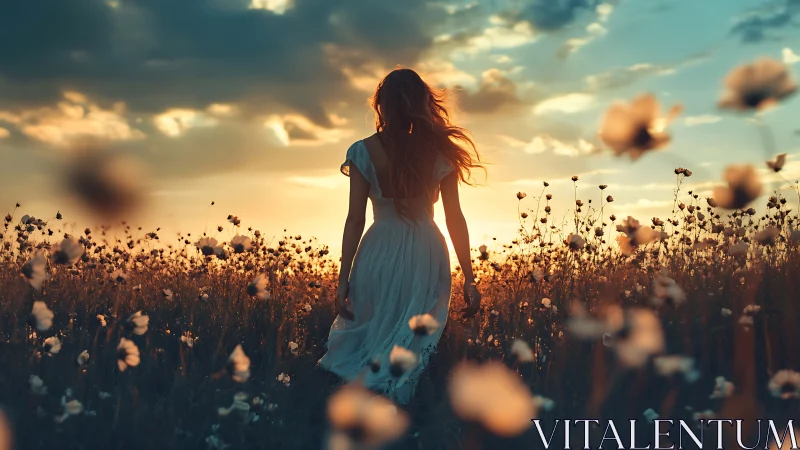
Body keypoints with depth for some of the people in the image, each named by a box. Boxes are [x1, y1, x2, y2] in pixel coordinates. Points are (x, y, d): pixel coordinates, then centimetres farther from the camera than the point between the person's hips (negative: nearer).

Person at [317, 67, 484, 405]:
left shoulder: (365, 152, -7)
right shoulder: (440, 151, -4)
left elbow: (355, 219, -9)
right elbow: (455, 218, -5)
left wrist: (343, 279, -4)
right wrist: (469, 279, 0)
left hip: (379, 254, -1)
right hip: (427, 257, 1)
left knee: (367, 338, 18)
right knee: (414, 348, 15)